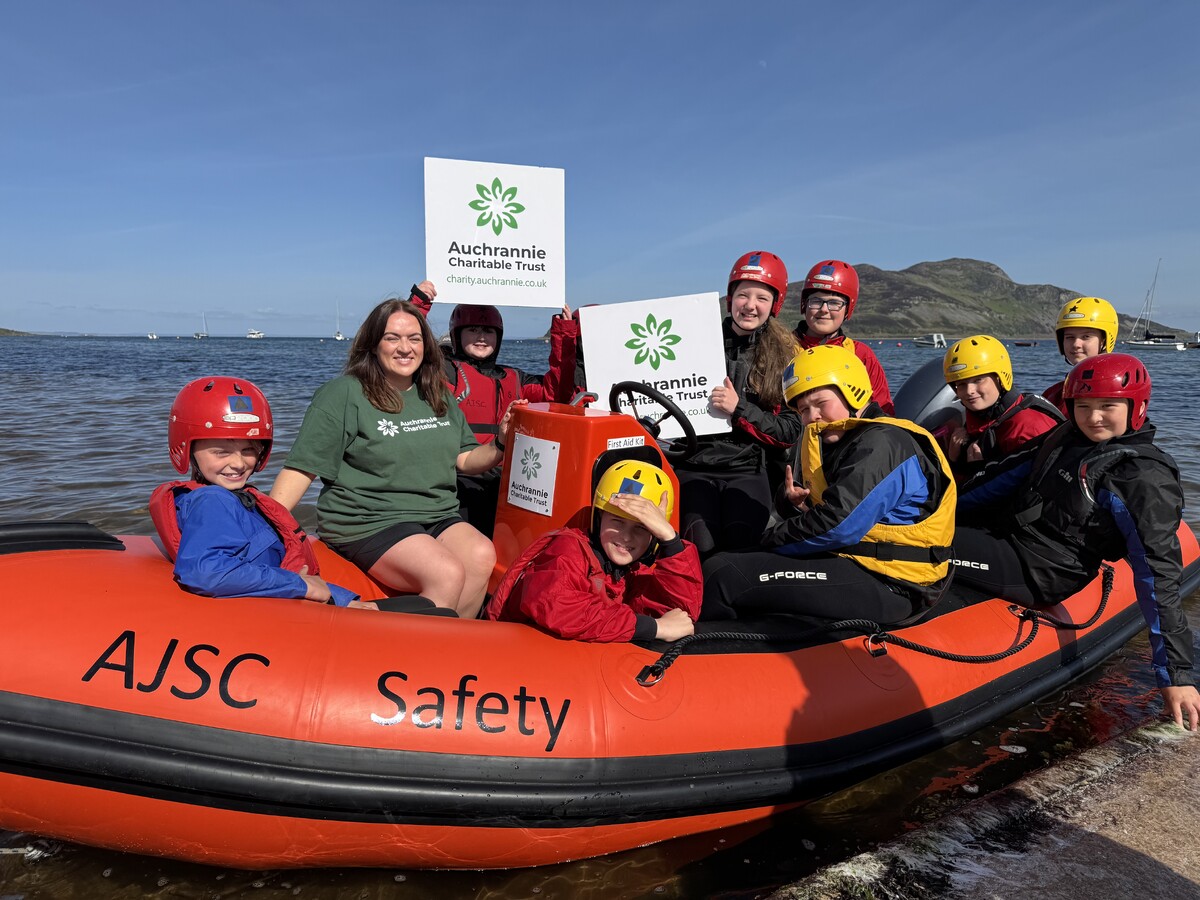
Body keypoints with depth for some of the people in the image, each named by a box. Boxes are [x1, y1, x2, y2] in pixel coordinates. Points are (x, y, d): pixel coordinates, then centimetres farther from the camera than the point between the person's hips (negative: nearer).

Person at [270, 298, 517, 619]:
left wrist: (501, 443, -3)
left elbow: (465, 459, 17)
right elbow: (302, 468, -6)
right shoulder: (343, 394, -3)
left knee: (482, 556, -26)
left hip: (438, 518, 6)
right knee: (448, 575, -30)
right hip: (367, 522, -5)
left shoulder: (438, 397, 16)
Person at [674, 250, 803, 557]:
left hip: (747, 469, 0)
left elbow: (791, 431, 1)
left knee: (743, 543, -28)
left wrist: (740, 409, -12)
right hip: (694, 465, 0)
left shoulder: (787, 357, 8)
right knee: (703, 547, -27)